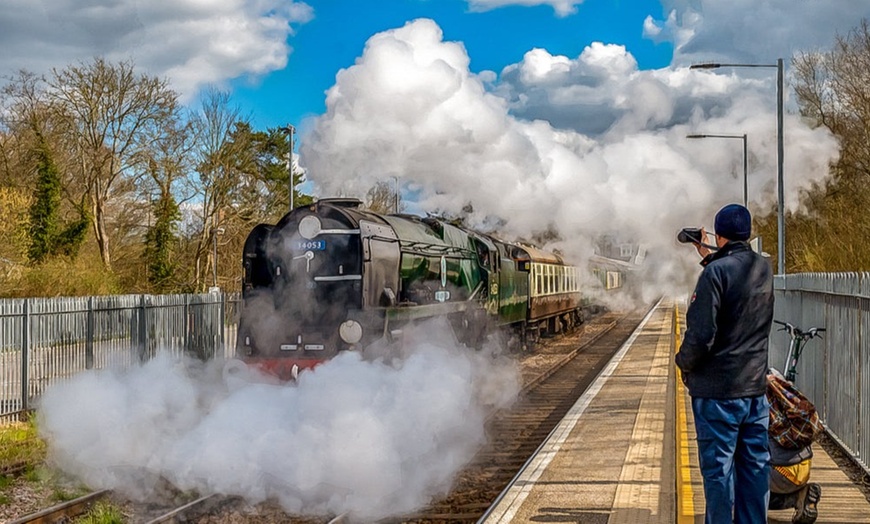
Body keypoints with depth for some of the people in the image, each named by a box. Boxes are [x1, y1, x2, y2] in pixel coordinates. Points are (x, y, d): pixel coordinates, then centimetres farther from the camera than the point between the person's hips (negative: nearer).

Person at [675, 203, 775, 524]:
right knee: (754, 466, 12)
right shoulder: (764, 269, 3)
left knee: (718, 468, 2)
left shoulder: (716, 272, -18)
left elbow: (700, 334, -20)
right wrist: (710, 257, 27)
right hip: (756, 387, 7)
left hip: (718, 390, -6)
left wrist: (684, 363, -3)